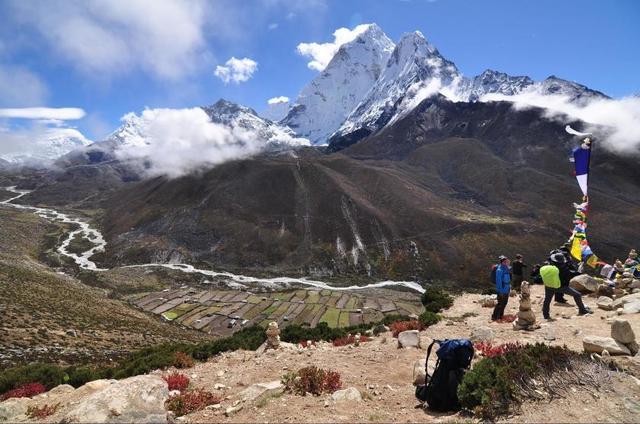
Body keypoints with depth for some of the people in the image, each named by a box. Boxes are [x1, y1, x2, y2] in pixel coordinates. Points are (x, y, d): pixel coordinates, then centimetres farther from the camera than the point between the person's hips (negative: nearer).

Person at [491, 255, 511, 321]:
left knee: (504, 303, 17)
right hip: (502, 291, -9)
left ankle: (501, 315, 30)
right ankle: (494, 317, 6)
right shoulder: (499, 270, -20)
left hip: (507, 289, 9)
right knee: (500, 304, -3)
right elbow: (498, 281, -21)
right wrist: (501, 291, -21)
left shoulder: (506, 269, 6)